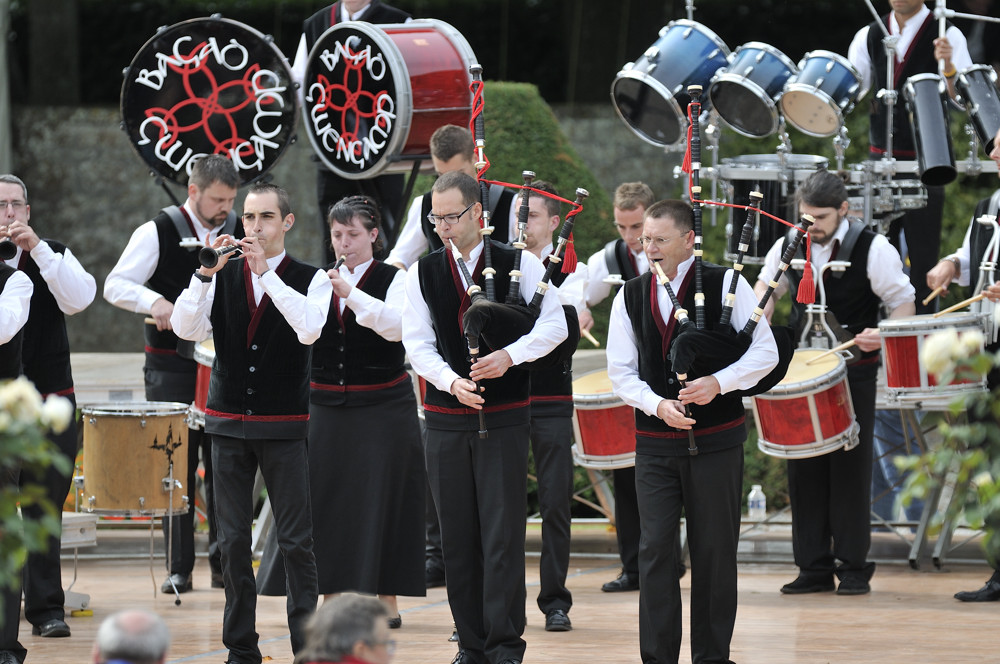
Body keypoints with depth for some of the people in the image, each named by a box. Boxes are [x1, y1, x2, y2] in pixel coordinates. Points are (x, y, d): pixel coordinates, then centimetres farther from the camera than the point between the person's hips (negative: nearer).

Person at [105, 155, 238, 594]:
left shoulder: (237, 232, 6)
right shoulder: (158, 232, -5)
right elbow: (115, 285, -8)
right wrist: (154, 302, -25)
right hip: (172, 370, -3)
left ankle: (224, 563, 10)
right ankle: (179, 568, 6)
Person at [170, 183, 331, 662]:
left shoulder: (310, 279, 1)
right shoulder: (223, 277, 7)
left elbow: (309, 329, -19)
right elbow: (185, 328, -7)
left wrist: (265, 272, -23)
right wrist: (206, 272, -19)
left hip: (285, 427, -2)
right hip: (229, 422, 3)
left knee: (296, 542, -4)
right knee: (233, 540, 5)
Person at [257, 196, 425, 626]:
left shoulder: (394, 279, -2)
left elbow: (396, 326, -20)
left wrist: (350, 292, -28)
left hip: (382, 408, -3)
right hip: (325, 408, 3)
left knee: (380, 500, 0)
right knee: (324, 498, 1)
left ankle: (387, 599, 9)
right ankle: (330, 595, 10)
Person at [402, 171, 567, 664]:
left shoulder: (519, 264, -1)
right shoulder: (423, 272, 6)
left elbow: (555, 326, -2)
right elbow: (417, 344, 2)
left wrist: (509, 356, -17)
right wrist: (451, 381, -15)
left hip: (504, 417, -3)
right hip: (446, 418, 3)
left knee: (502, 532, -5)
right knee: (457, 536, 5)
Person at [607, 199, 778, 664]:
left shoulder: (726, 285, -3)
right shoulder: (630, 297, 5)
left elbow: (765, 353, -5)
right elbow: (620, 372, 5)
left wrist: (718, 383, -20)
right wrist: (658, 405, -13)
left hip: (716, 440, -2)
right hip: (655, 444, 2)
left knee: (714, 551, 5)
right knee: (655, 548, -4)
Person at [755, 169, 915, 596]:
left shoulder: (872, 248, -9)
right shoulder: (788, 247, 3)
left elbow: (903, 301, -4)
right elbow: (766, 292, 19)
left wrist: (883, 334, -22)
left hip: (853, 372, -4)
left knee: (850, 465, -2)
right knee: (802, 467, 3)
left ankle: (854, 566, 5)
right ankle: (813, 568, 9)